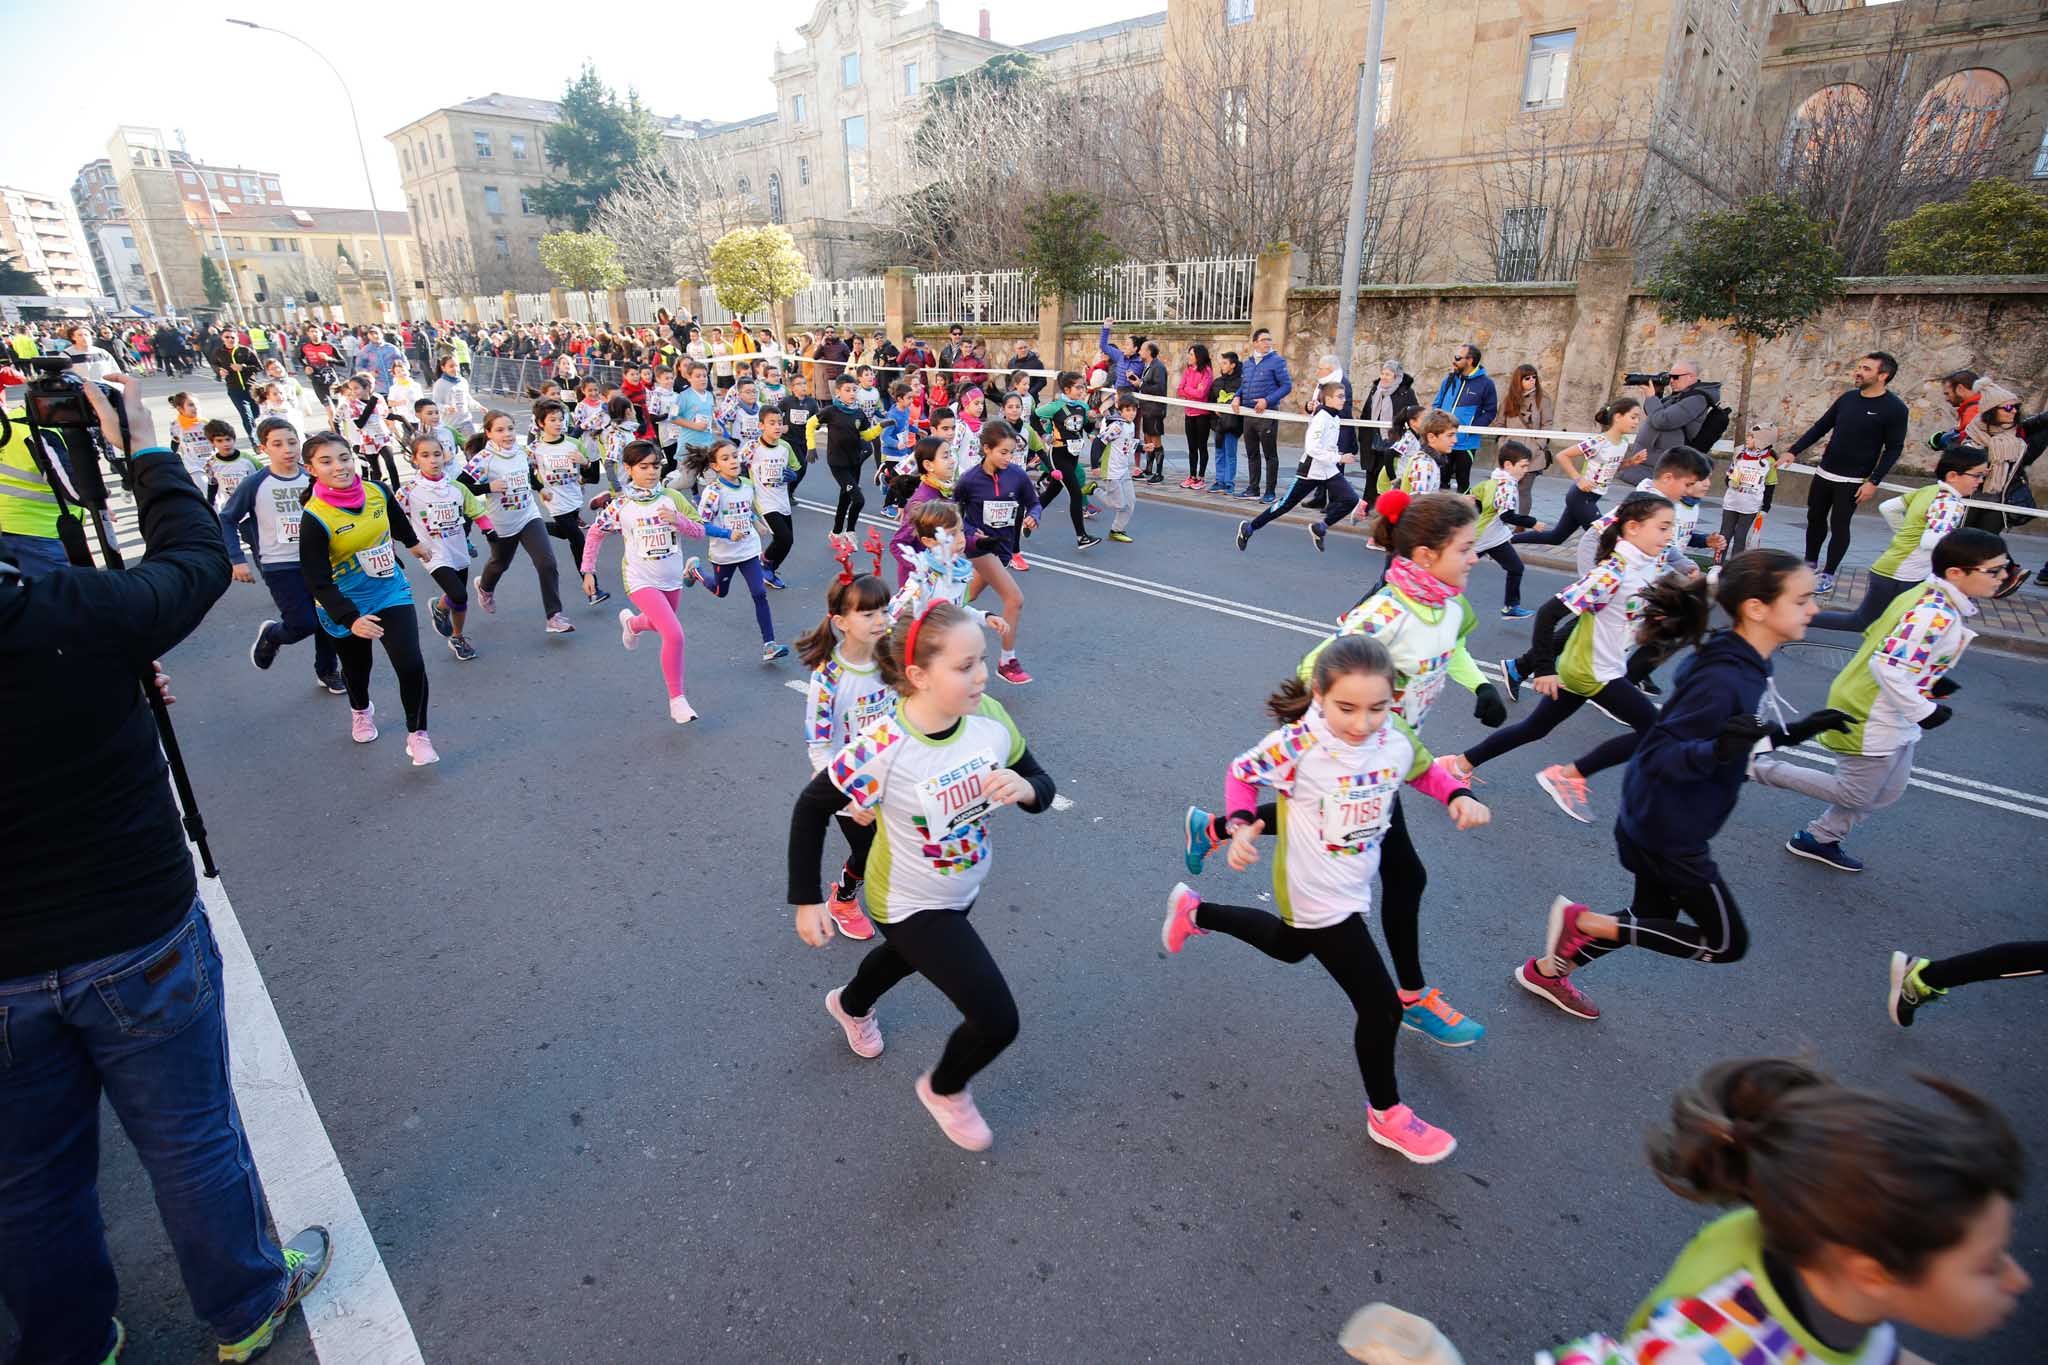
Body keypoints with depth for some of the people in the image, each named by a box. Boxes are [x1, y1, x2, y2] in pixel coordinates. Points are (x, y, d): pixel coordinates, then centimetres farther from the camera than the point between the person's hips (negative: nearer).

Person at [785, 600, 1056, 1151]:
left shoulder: (990, 717, -21)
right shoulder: (881, 751, -35)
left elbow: (1042, 784, -8)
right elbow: (811, 809, -20)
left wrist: (1025, 787, -31)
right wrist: (807, 900, -14)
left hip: (963, 889, 6)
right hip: (911, 904, -6)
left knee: (907, 956, 35)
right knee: (998, 1021, -8)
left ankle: (850, 1004, 72)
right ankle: (943, 1090, 29)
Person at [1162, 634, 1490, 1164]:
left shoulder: (1397, 738, -15)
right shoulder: (1296, 745, -31)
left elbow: (1424, 770, 6)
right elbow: (1241, 774, -14)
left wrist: (1460, 796, -13)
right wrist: (1242, 826, -30)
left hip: (1352, 885, 7)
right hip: (1316, 897, -7)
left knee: (1289, 948, 35)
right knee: (1381, 1007, 1)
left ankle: (1194, 911, 54)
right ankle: (1385, 1115, 29)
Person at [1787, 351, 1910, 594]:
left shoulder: (1894, 408, -10)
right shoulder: (1848, 398, 4)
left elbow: (1894, 448, -9)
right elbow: (1820, 428, 11)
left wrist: (1873, 481, -15)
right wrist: (1793, 452, 3)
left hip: (1852, 481, -5)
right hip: (1824, 474, 5)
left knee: (1839, 525, -1)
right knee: (1815, 519, 12)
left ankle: (1829, 574, 9)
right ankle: (1810, 563, 27)